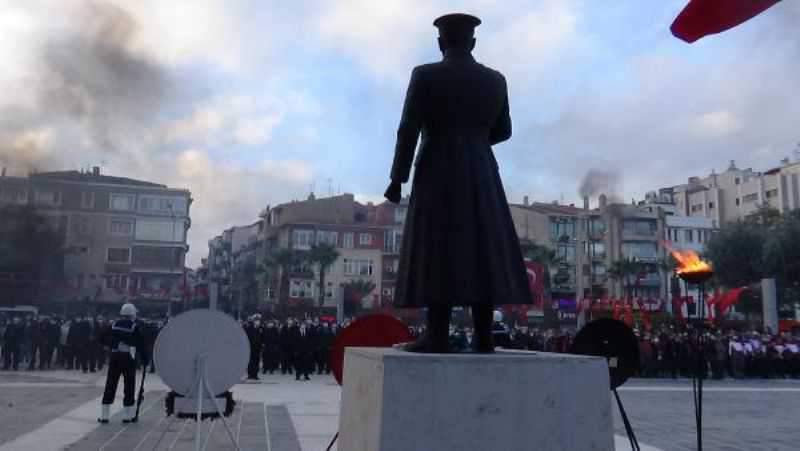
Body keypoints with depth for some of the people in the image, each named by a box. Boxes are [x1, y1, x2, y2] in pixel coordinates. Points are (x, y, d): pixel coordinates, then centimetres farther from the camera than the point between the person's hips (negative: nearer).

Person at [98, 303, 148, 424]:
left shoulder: (114, 325, 4)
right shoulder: (135, 327, -6)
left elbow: (106, 340, 10)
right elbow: (141, 345, -6)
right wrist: (145, 360, 3)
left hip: (115, 358, 3)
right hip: (129, 359, -3)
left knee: (110, 386, 9)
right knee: (129, 387, 5)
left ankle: (104, 415, 10)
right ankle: (127, 416, 8)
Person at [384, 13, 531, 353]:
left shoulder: (425, 75, -3)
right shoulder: (495, 80, 9)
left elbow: (408, 130, -8)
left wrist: (397, 179, -2)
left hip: (438, 176, -4)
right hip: (481, 177, 4)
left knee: (437, 252, -4)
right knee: (481, 252, 4)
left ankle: (438, 336, -8)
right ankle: (484, 337, 1)